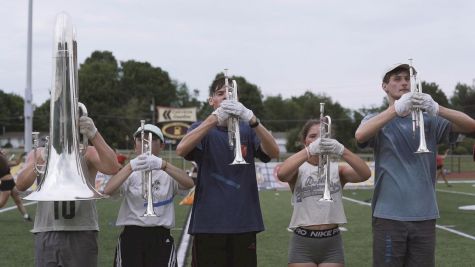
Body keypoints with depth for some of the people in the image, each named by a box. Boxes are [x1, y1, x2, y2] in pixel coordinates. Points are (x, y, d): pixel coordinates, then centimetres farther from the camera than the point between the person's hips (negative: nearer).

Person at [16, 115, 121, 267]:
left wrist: (94, 135, -24)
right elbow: (21, 185, -2)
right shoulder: (38, 154, 12)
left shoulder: (88, 153, 4)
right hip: (46, 233, 2)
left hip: (82, 233, -2)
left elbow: (113, 168, -15)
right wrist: (42, 158, -16)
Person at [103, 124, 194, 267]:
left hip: (161, 239, 0)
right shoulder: (130, 173, 7)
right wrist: (131, 166, -29)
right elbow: (108, 190, -13)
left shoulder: (168, 174, 7)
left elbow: (189, 183, -16)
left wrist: (162, 164, -32)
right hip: (131, 237, 0)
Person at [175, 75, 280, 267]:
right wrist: (216, 117, -26)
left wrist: (251, 119, -26)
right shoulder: (202, 129, 6)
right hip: (209, 222, -1)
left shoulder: (247, 129, 10)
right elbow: (181, 150, -16)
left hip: (244, 222, 2)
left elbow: (273, 152, -9)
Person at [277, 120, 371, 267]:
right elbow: (281, 174, -22)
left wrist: (341, 150, -31)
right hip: (303, 243, -1)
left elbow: (365, 174, -14)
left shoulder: (337, 169, 5)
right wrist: (310, 150, -33)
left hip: (332, 244, 1)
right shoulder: (299, 170, 2)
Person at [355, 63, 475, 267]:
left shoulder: (429, 120, 9)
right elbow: (360, 135, -18)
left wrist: (437, 109, -23)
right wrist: (397, 108, -30)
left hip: (424, 215, 2)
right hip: (389, 215, -2)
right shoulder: (377, 121, 5)